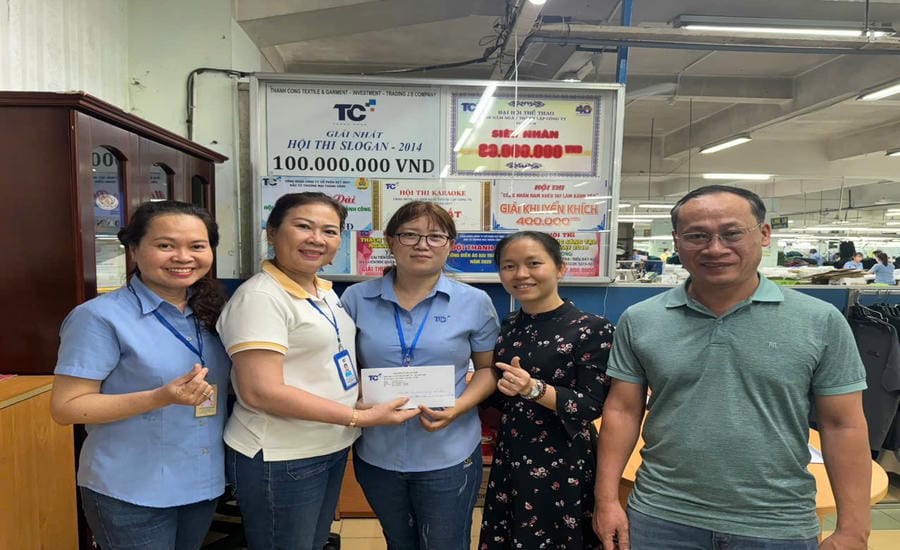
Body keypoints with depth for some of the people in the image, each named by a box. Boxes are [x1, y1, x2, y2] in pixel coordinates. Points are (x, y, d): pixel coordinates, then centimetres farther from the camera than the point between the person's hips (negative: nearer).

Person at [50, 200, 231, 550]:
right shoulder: (99, 317, -16)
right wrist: (162, 397, -27)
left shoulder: (210, 312, 2)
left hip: (203, 482, 6)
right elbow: (65, 407, -15)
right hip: (130, 493, -6)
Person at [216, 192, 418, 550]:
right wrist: (361, 417, -24)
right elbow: (261, 392, -26)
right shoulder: (260, 297, -19)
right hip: (280, 460, -8)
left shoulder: (325, 293, 6)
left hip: (332, 448, 8)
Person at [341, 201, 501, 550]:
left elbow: (488, 369, 2)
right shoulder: (356, 299, -3)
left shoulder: (475, 303, -5)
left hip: (448, 455, -1)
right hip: (376, 454, 2)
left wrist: (457, 409, -15)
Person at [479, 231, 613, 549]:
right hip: (509, 462, 6)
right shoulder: (508, 327, 5)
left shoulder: (592, 329, -14)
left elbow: (592, 405, -17)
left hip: (564, 467, -5)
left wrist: (534, 389, -30)